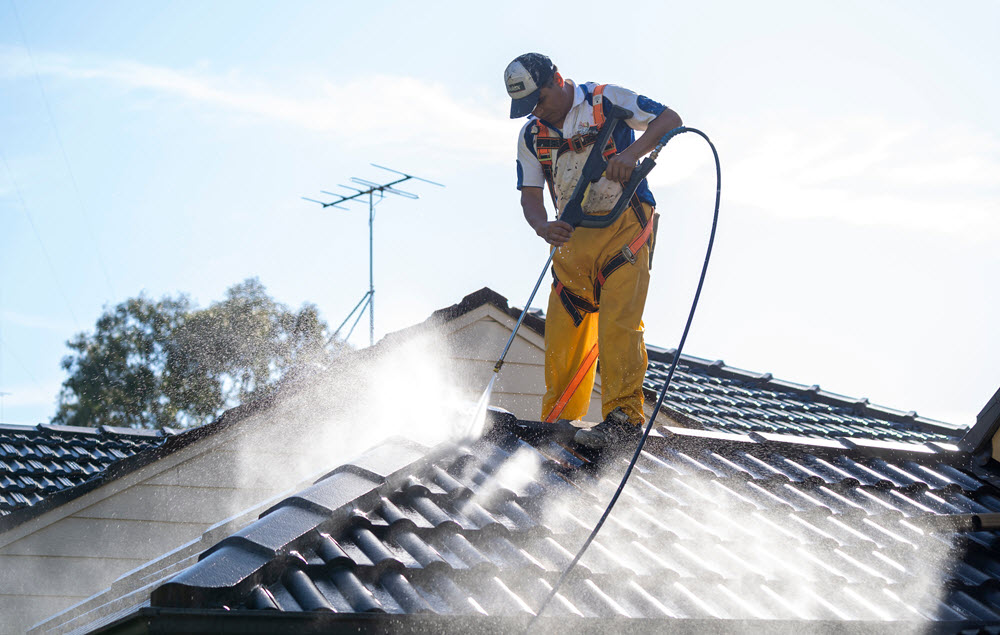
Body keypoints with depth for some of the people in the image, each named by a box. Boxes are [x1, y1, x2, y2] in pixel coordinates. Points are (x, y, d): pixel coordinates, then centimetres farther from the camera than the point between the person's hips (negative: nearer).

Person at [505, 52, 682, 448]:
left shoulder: (606, 101, -5)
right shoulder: (531, 136, 8)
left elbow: (670, 119, -5)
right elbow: (531, 196, 5)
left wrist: (632, 153, -23)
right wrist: (542, 226, -18)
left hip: (624, 226, -5)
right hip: (573, 235, 5)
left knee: (617, 322, -17)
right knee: (561, 329, 3)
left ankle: (624, 416, -14)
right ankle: (558, 421, 12)